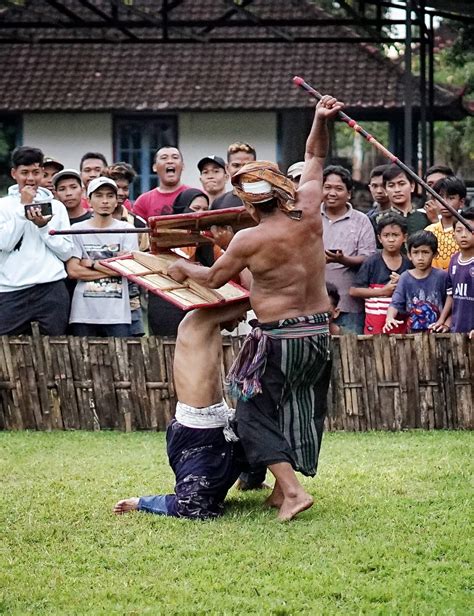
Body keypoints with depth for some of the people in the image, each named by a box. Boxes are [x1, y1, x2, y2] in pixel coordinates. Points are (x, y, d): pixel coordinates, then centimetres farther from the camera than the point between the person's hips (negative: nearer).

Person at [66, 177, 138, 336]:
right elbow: (73, 271, -4)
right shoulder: (77, 230, 6)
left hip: (117, 315, 0)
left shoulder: (126, 230, 6)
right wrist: (112, 269, -5)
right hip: (84, 314, 0)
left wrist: (91, 264, -3)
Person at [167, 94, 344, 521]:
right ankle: (282, 488, 26)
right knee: (302, 410, 16)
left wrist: (182, 268, 19)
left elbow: (214, 278, 2)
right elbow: (315, 158, 12)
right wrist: (321, 121, 5)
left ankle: (291, 489, -8)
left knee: (256, 413, 5)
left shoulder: (249, 240, -16)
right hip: (319, 331, 6)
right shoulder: (309, 213, -4)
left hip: (278, 338, -6)